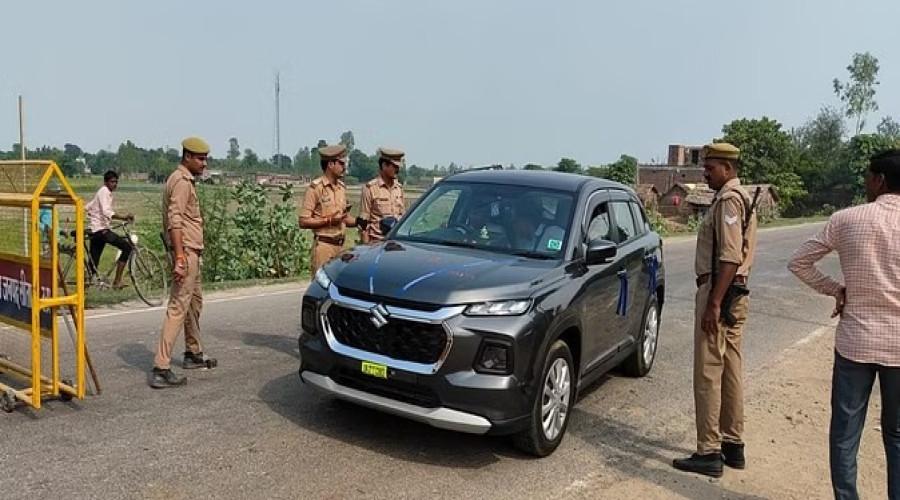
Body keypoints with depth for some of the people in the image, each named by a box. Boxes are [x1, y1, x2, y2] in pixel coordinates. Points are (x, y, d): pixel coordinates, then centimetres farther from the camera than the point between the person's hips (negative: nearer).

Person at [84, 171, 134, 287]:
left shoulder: (107, 193, 20)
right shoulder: (104, 191, -9)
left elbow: (87, 207, 30)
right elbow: (107, 212, -26)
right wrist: (123, 217, -37)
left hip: (94, 231, 10)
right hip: (101, 229, -10)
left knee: (93, 263, 10)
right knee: (127, 247, -15)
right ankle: (117, 281, -17)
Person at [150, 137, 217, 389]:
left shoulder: (187, 180, 18)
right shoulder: (181, 181, -13)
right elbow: (175, 221, -22)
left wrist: (189, 254, 20)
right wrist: (180, 256, -28)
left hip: (192, 251, 11)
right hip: (186, 250, -11)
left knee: (195, 302, 21)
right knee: (178, 306, -12)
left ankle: (193, 353, 36)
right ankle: (161, 369, -12)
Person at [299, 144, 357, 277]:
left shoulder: (341, 187, 14)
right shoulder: (316, 187, -8)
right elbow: (303, 221, -11)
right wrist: (328, 220, -19)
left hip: (340, 246, 7)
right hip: (323, 246, -7)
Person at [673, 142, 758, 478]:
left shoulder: (728, 199, -13)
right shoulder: (742, 198, 18)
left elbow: (729, 258, -22)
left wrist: (713, 303, -23)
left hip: (720, 293, -10)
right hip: (737, 295, 10)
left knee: (708, 374, -6)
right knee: (731, 371, 14)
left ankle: (709, 453, -2)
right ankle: (733, 445, 23)